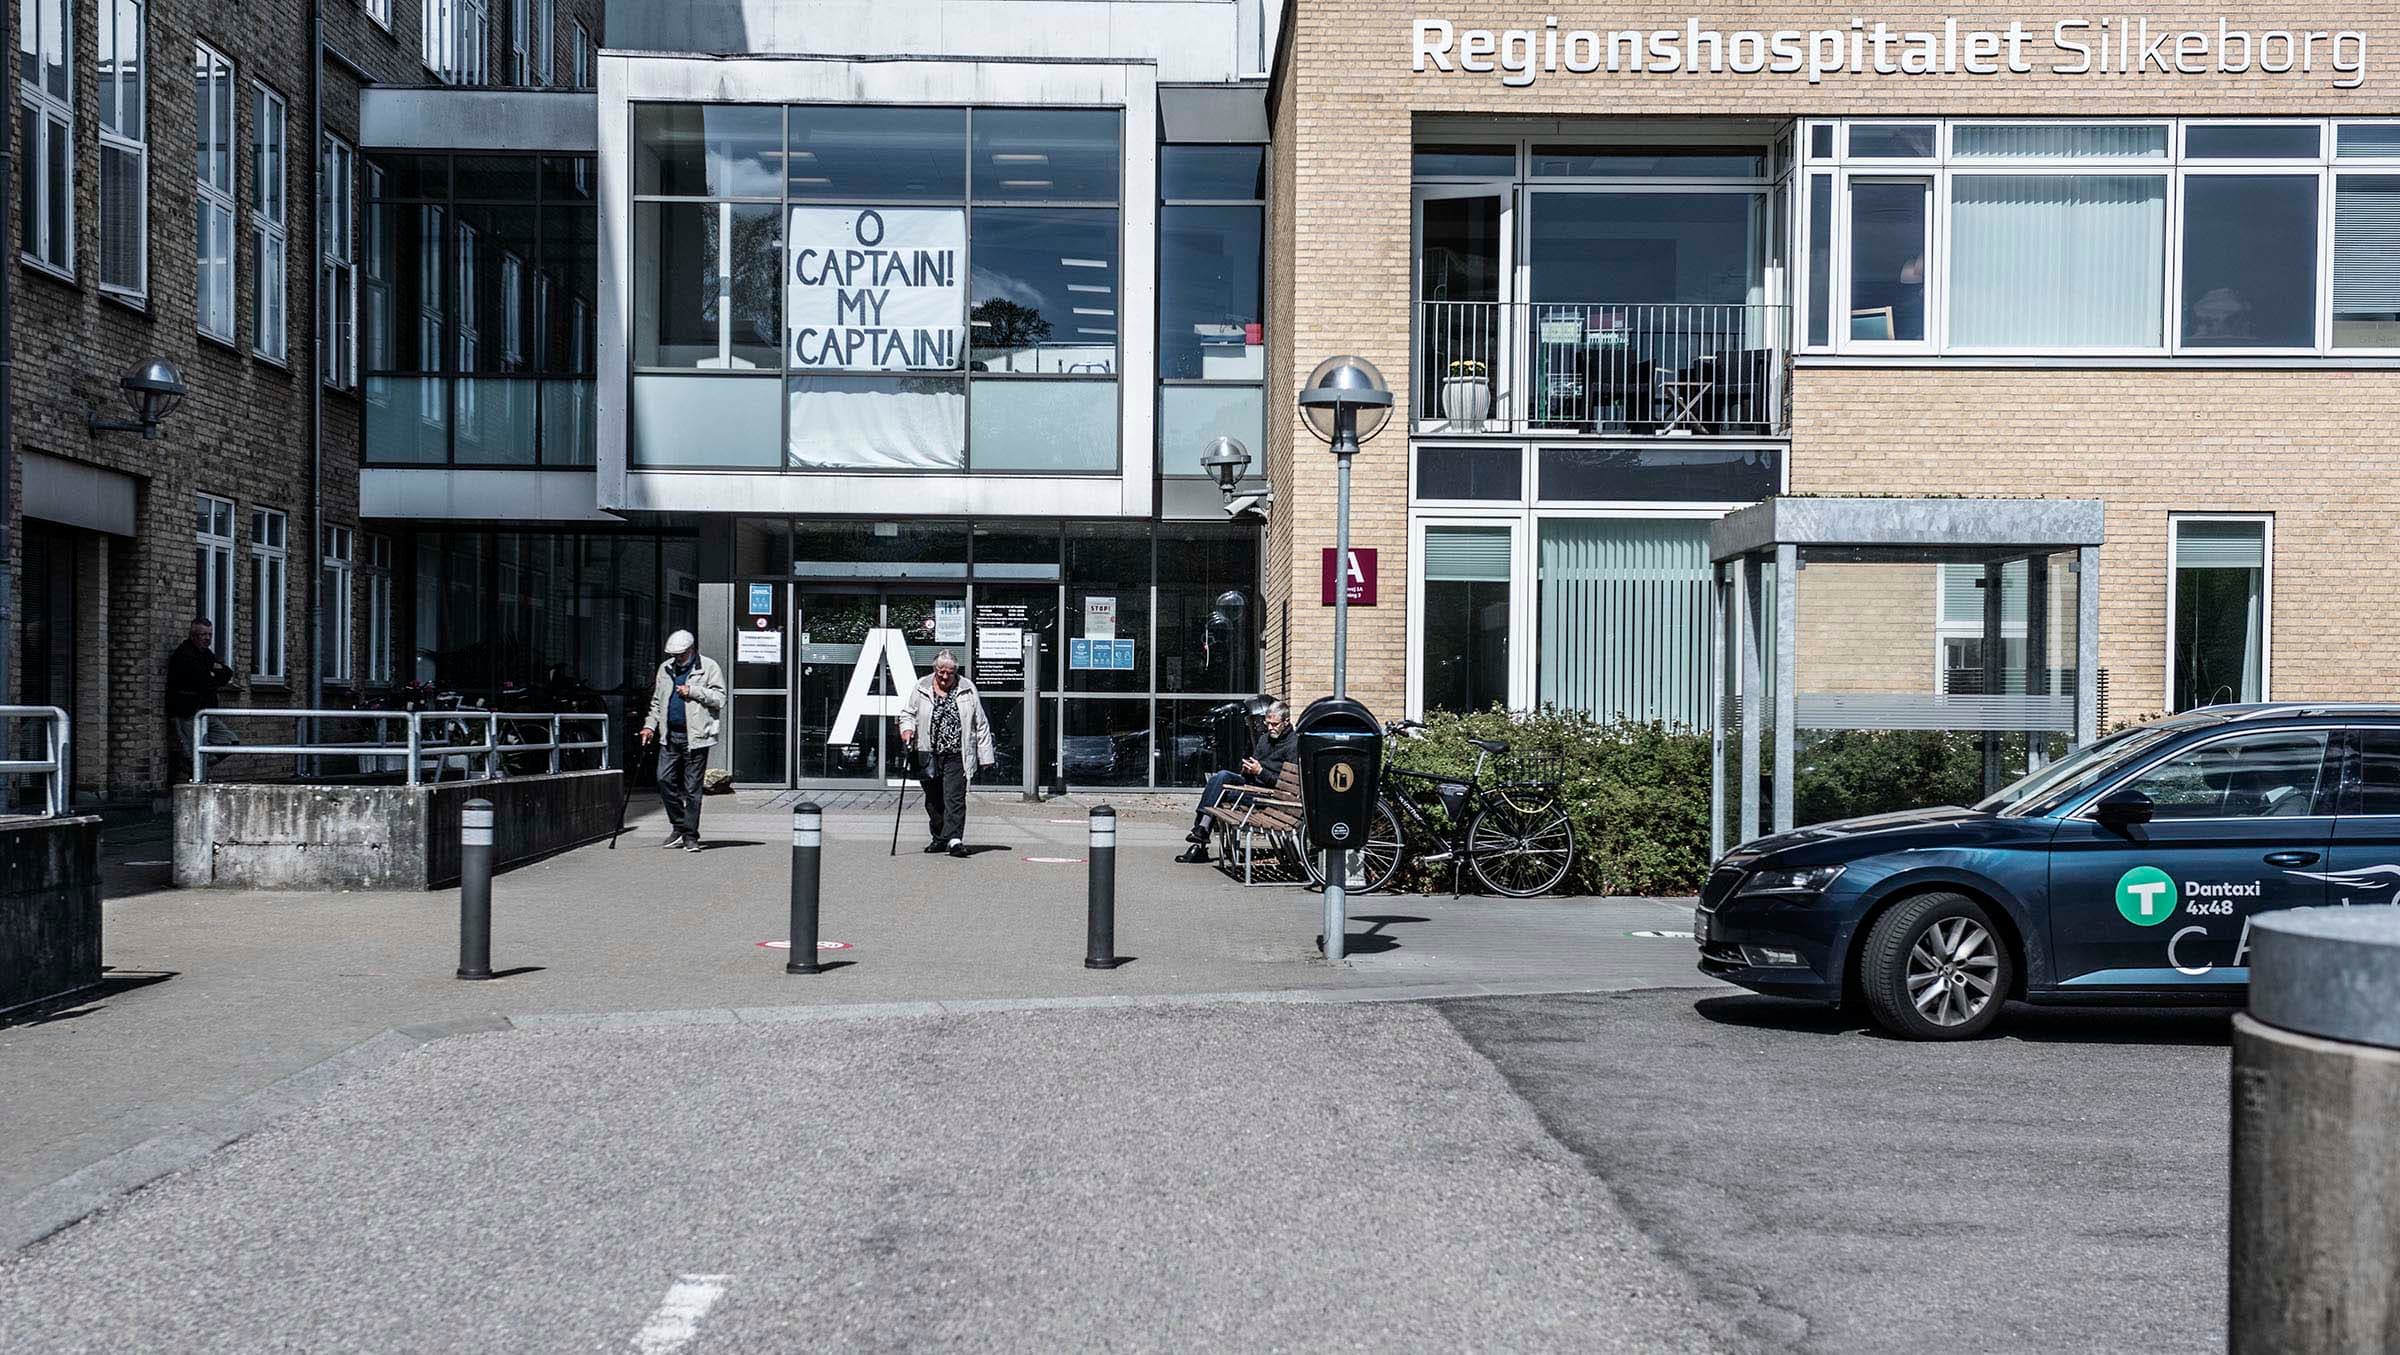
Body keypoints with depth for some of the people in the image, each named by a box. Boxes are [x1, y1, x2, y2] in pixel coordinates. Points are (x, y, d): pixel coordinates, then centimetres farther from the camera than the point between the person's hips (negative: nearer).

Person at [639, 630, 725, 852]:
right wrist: (650, 725, 11)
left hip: (695, 736, -5)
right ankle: (679, 828, 13)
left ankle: (690, 835, 5)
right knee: (665, 780, -2)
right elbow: (657, 701, 23)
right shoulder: (665, 669, 16)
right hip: (670, 735, 5)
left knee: (692, 788, -2)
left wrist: (693, 691, -14)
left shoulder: (709, 667, 0)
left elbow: (720, 698, -6)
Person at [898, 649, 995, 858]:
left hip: (956, 755, -2)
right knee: (933, 800, 11)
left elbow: (981, 725, 6)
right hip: (929, 755, 2)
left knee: (954, 798, -12)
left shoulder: (967, 689, 3)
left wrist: (985, 755, 3)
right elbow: (908, 713, 14)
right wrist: (907, 728, -9)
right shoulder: (921, 688, 5)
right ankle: (940, 838, 24)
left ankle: (954, 839, -16)